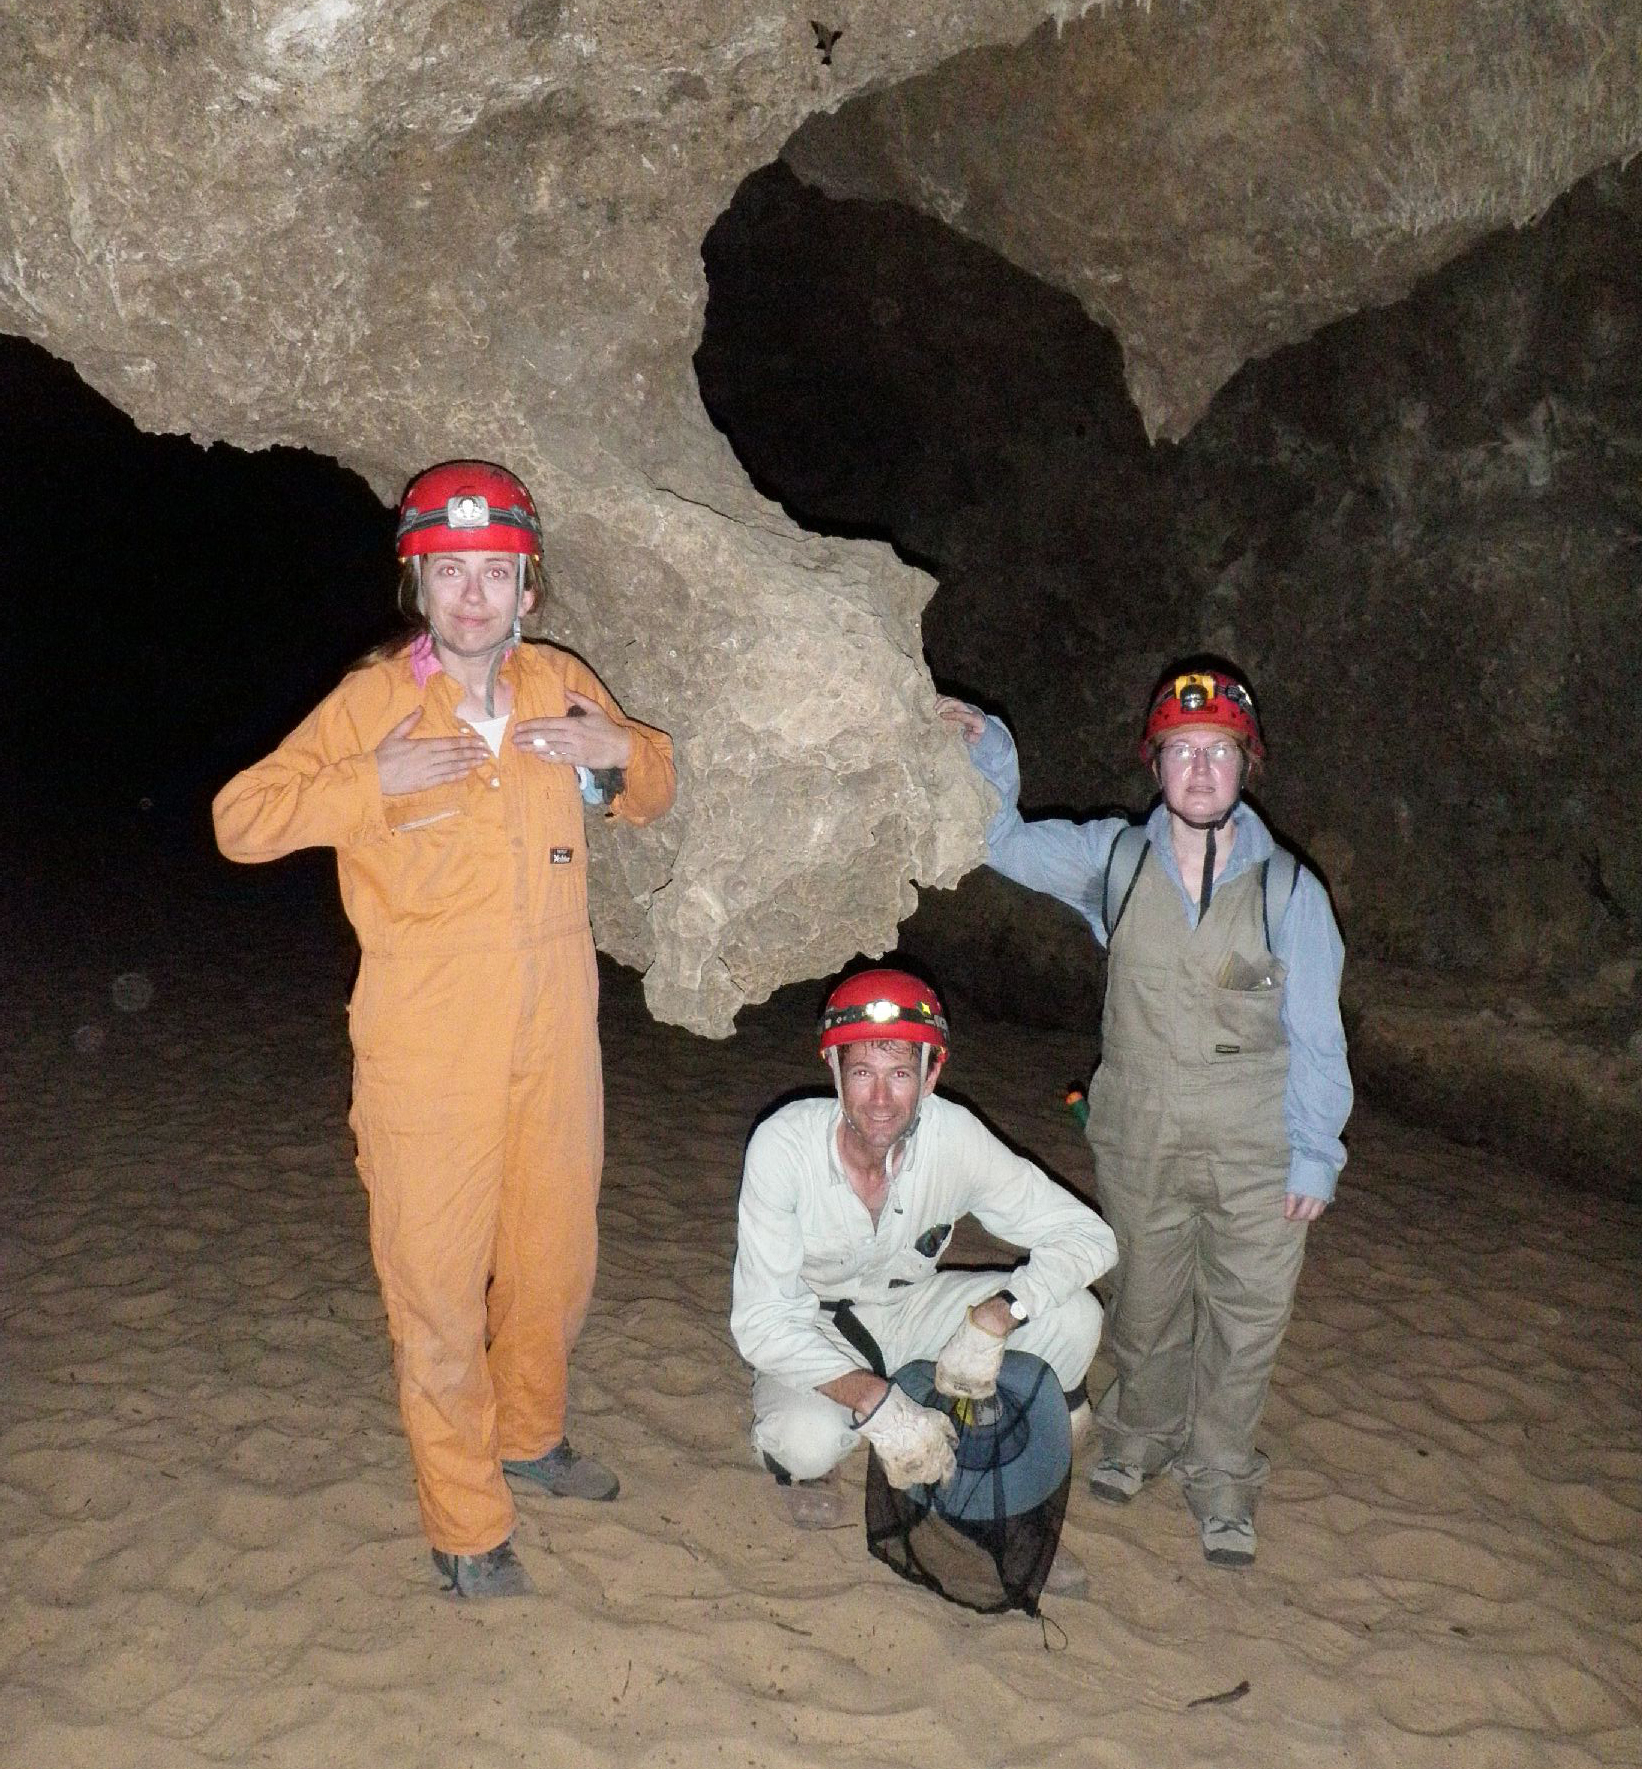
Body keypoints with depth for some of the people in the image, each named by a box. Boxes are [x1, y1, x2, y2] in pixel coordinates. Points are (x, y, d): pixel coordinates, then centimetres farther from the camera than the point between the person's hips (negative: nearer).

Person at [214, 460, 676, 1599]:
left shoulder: (560, 685, 5)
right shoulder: (372, 700, -5)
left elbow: (653, 792, 19)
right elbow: (240, 819, -8)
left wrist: (620, 752, -4)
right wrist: (373, 781, -22)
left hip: (557, 1037, 4)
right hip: (428, 1055, -4)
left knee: (555, 1257, 18)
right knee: (438, 1281, 2)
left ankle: (528, 1435, 44)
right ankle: (465, 1525, 21)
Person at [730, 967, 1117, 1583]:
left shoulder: (954, 1135, -23)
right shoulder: (783, 1145, -29)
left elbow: (1089, 1236, -19)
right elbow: (759, 1319, -28)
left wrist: (992, 1320, -35)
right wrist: (874, 1400, -40)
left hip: (910, 1308, 3)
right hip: (810, 1328, -3)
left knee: (1072, 1318, -20)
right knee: (810, 1438, -36)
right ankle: (802, 1466, 4)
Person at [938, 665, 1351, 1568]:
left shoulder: (1288, 889, -7)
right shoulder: (1114, 858, -2)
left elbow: (1314, 1036, -2)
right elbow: (1008, 843, 10)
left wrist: (1314, 1155, -2)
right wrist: (985, 748, -4)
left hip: (1255, 1153, -1)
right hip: (1139, 1142, 2)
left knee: (1244, 1321, 5)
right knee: (1145, 1306, 18)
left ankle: (1220, 1480, 28)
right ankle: (1140, 1436, 44)